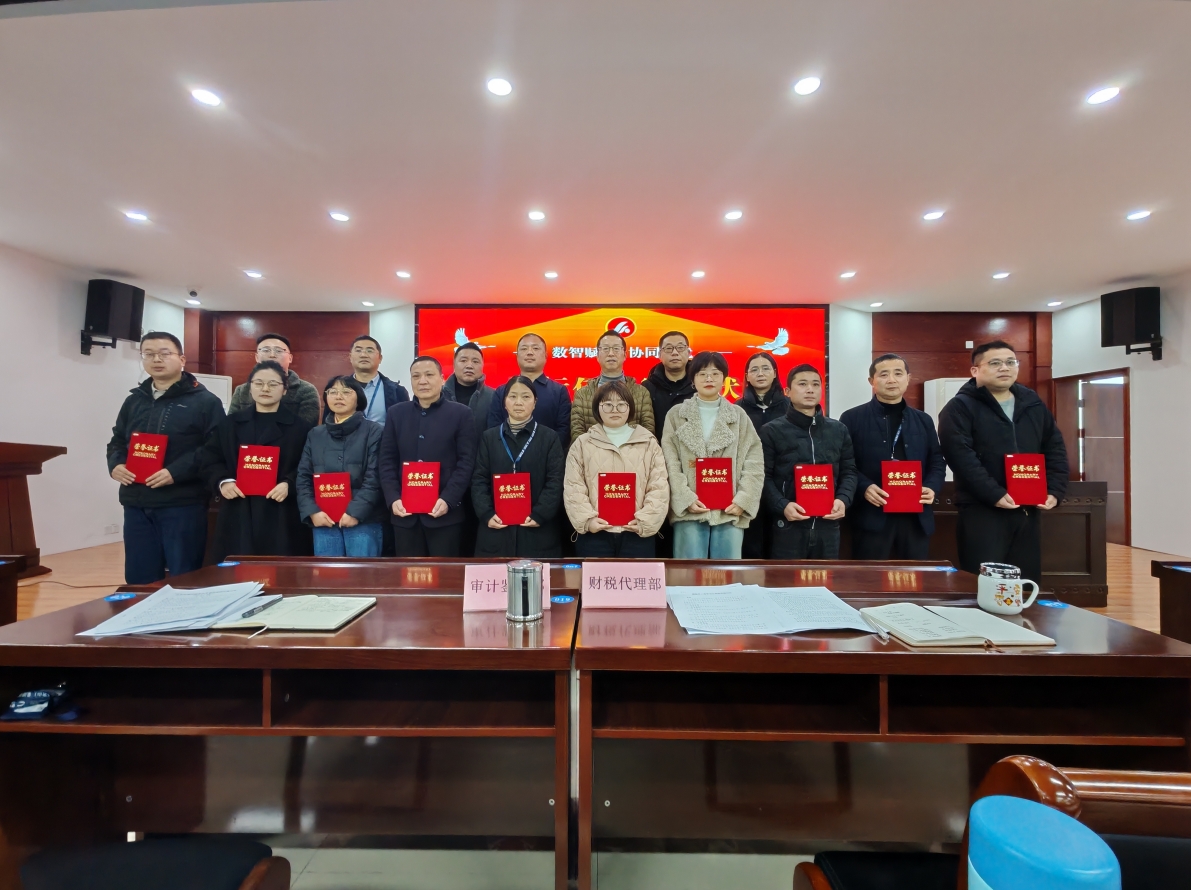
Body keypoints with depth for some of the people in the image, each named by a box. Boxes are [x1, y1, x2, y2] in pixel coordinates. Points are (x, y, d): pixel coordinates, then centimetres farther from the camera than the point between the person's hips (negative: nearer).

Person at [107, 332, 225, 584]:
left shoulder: (205, 401, -4)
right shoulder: (133, 400, 17)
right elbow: (116, 442, 23)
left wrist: (176, 472, -21)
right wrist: (115, 465, 2)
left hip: (183, 505, -6)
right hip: (136, 505, 6)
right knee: (140, 581, 14)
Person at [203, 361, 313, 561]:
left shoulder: (300, 427, 4)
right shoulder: (229, 423, 14)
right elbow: (210, 459, 13)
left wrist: (289, 484, -17)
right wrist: (223, 481, -5)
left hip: (282, 517, -3)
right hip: (238, 515, 3)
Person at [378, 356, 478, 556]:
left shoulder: (461, 414, 1)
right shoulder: (396, 413, 11)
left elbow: (466, 462, -5)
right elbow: (387, 461, 8)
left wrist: (448, 499, -15)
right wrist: (392, 498, -5)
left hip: (445, 512, -3)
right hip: (404, 512, 3)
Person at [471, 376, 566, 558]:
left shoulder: (550, 437, 5)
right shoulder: (489, 437, 11)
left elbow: (556, 482, -2)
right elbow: (479, 480, 6)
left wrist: (539, 515, -14)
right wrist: (487, 514, -9)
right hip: (496, 530, 2)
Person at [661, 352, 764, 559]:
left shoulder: (739, 415, 13)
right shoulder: (676, 415, 8)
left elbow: (754, 461, 5)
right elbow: (670, 463, 0)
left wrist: (743, 500, -7)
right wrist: (686, 498, -12)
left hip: (730, 511, 1)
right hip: (689, 509, -1)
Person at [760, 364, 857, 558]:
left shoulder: (839, 430, 14)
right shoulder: (771, 431, 0)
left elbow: (849, 471, 14)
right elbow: (763, 476, -4)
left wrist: (843, 499, -5)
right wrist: (782, 505, -19)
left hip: (828, 525, 4)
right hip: (788, 525, -4)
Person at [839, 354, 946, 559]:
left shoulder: (923, 420, 15)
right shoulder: (852, 418, 1)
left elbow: (937, 461, 15)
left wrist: (932, 487, -4)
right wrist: (864, 487, -19)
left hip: (916, 516, 4)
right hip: (872, 516, -4)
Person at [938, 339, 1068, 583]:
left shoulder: (1033, 404, 15)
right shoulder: (960, 407, -7)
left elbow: (1056, 450, 17)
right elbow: (961, 456, -17)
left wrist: (1055, 491, 3)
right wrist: (995, 494, -22)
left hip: (1028, 511, 7)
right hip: (981, 511, -6)